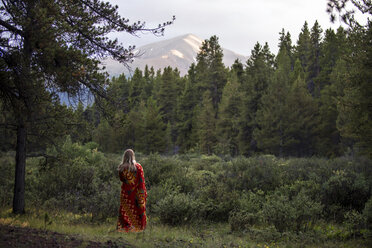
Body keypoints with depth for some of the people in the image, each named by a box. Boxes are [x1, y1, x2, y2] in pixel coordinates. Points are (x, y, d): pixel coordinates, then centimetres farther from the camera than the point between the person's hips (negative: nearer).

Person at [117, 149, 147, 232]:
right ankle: (138, 227, 14)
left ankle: (124, 227, 6)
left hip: (126, 192, 0)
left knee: (125, 210, 8)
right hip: (137, 193, 0)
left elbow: (121, 179, 7)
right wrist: (144, 192, 0)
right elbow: (142, 181, -6)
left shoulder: (122, 167, -7)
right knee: (139, 209, 10)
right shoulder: (138, 167, -9)